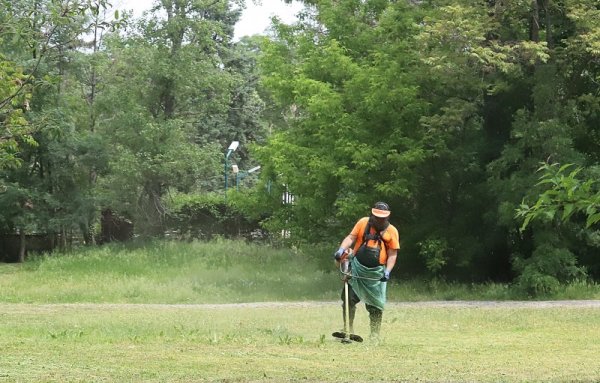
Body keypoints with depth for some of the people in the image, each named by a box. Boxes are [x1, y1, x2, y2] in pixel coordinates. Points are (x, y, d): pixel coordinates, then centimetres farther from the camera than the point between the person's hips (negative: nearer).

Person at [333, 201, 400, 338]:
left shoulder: (391, 231, 1)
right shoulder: (363, 223, 2)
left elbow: (392, 254, 0)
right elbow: (350, 238, -3)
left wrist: (387, 271, -14)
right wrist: (341, 249, -22)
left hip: (376, 272, -1)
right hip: (357, 268, 1)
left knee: (375, 305, 3)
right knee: (349, 299, -2)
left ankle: (375, 335, 12)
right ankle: (348, 329, 9)